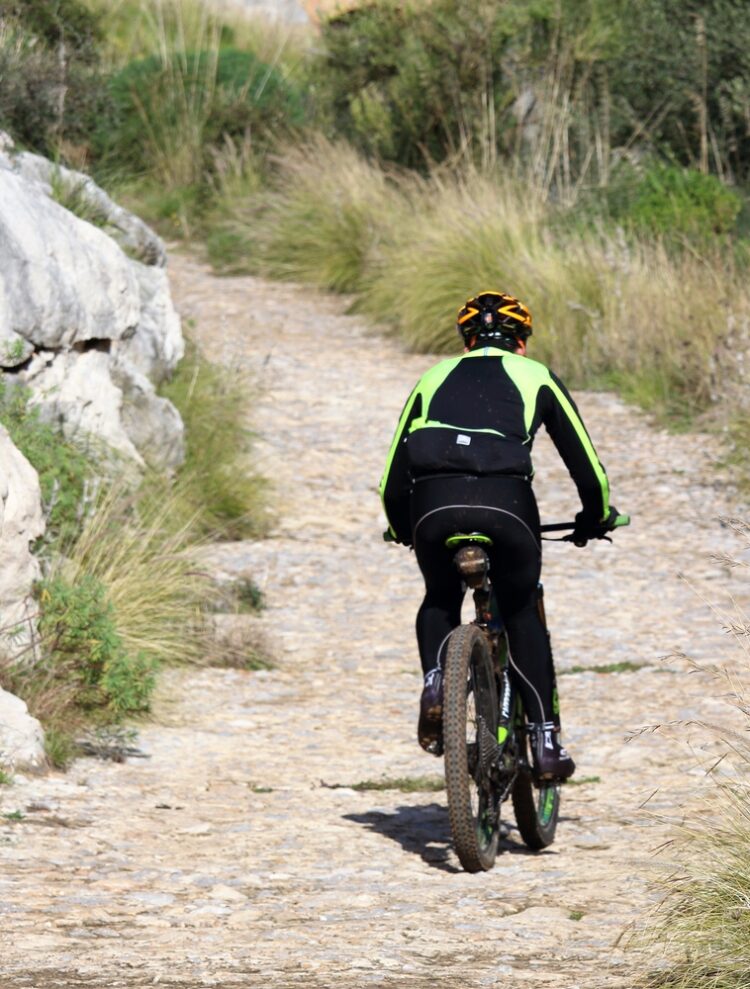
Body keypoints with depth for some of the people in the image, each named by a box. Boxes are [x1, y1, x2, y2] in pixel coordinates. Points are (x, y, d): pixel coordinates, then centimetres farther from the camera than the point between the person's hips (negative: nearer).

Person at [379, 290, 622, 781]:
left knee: (440, 602, 29)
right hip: (506, 501, -1)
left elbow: (394, 478, 29)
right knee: (522, 613, 20)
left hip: (434, 502, 1)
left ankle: (435, 680, 1)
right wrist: (595, 519, 43)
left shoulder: (435, 377, 30)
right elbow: (585, 463, 24)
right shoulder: (536, 377, 25)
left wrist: (403, 530, 47)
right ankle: (546, 740, 13)